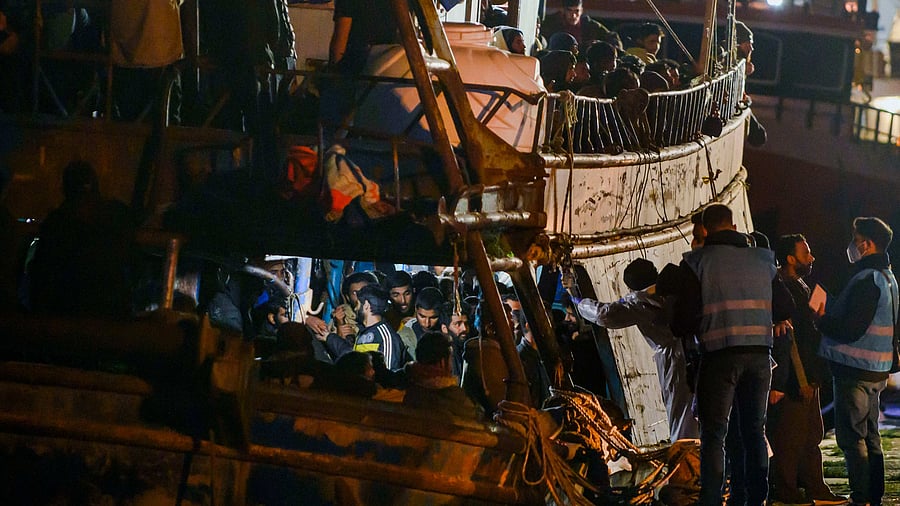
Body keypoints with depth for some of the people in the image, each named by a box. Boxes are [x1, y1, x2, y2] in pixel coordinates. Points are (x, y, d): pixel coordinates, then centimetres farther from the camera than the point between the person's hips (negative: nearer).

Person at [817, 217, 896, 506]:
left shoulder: (866, 281, -18)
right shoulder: (888, 278, 15)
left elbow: (851, 330, -23)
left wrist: (822, 319, -8)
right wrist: (830, 308, 18)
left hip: (855, 371, -10)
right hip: (875, 372, 10)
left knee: (851, 437, -7)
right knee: (869, 438, 14)